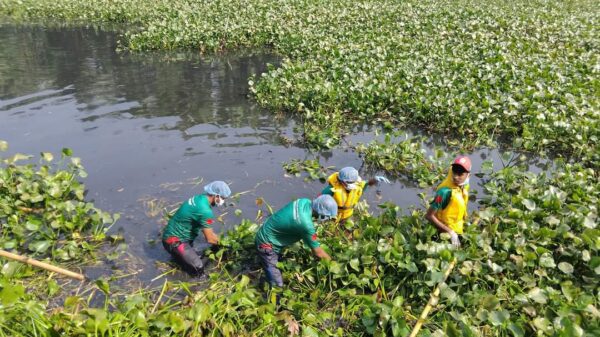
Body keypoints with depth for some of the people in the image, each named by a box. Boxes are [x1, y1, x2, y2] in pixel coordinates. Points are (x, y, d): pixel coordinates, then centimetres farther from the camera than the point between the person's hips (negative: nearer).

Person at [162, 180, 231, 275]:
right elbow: (210, 239, -18)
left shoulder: (200, 198, 1)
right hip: (173, 241, -9)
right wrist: (220, 242, 1)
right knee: (198, 269, -16)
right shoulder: (205, 210, -28)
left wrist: (216, 237, 16)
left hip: (173, 233, 9)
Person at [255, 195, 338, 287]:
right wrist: (331, 261, -2)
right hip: (267, 244, -9)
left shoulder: (305, 202, -10)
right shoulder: (306, 224, -33)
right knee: (277, 285, -3)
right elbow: (318, 252, -19)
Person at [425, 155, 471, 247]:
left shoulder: (465, 185, -6)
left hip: (458, 231, 8)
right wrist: (450, 231, -25)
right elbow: (429, 216, -27)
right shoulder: (446, 191, -30)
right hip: (446, 233, -7)